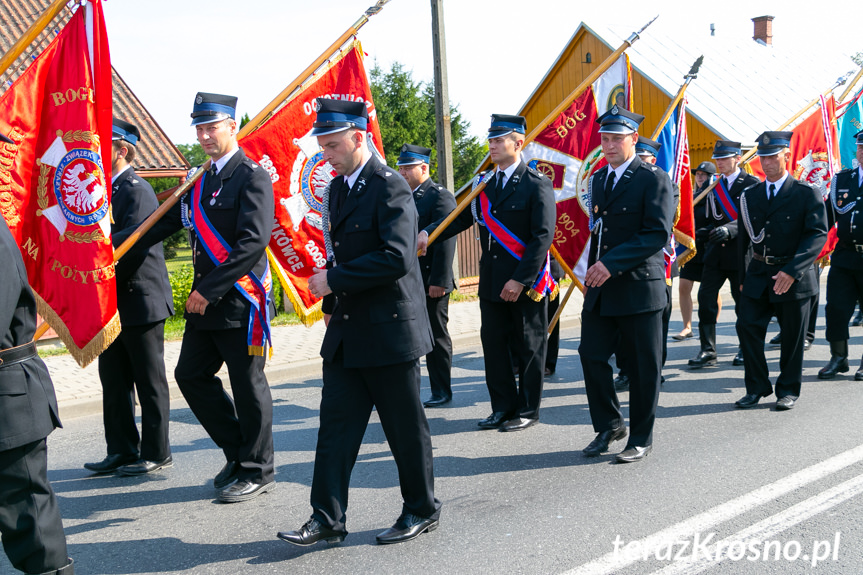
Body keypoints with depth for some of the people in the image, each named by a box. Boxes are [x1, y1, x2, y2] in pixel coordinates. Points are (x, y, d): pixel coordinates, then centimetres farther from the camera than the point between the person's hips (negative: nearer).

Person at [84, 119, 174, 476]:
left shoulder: (137, 190, -13)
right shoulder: (106, 190, 15)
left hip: (141, 300, -9)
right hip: (114, 303, 9)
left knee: (149, 382, 2)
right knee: (114, 381, 13)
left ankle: (156, 453, 12)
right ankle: (122, 451, 24)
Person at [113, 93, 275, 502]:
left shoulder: (252, 178, -11)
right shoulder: (198, 181, 15)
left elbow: (253, 243, -20)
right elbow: (162, 225, 18)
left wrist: (209, 290, -20)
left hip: (241, 301, -8)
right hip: (205, 301, 9)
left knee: (248, 385, 1)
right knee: (192, 375, 12)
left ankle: (257, 471, 16)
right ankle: (238, 451, 27)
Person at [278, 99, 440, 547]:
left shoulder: (390, 187, -14)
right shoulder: (337, 188, 13)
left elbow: (397, 258, -24)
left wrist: (333, 281, -19)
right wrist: (332, 304, 12)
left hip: (390, 329, -8)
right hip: (346, 332, 8)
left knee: (405, 426, 5)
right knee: (336, 423, 7)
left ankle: (422, 510, 22)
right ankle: (327, 519, 13)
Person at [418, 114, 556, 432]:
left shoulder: (536, 185, -9)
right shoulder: (485, 183, 10)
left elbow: (543, 236, -14)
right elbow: (462, 216, 8)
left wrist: (521, 280, -19)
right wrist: (428, 233, -10)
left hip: (526, 282, -6)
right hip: (491, 282, 6)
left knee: (528, 346, 5)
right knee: (493, 342, 9)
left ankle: (528, 410, 18)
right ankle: (504, 407, 22)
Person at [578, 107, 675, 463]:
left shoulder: (654, 179, -8)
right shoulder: (598, 179, 14)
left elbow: (658, 234, -17)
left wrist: (612, 264, -22)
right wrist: (594, 268, 15)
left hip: (639, 287, -6)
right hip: (600, 288, 6)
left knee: (642, 367, 3)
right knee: (592, 356, 4)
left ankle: (641, 439, 17)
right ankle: (609, 425, 23)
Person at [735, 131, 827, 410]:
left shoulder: (807, 194, -5)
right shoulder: (750, 195, 8)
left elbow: (818, 234, -14)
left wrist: (792, 271, -24)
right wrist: (743, 277, 9)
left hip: (793, 278, -4)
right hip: (758, 273, 4)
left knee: (792, 336, 5)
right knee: (747, 326, -3)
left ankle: (788, 390, 21)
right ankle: (757, 387, 12)